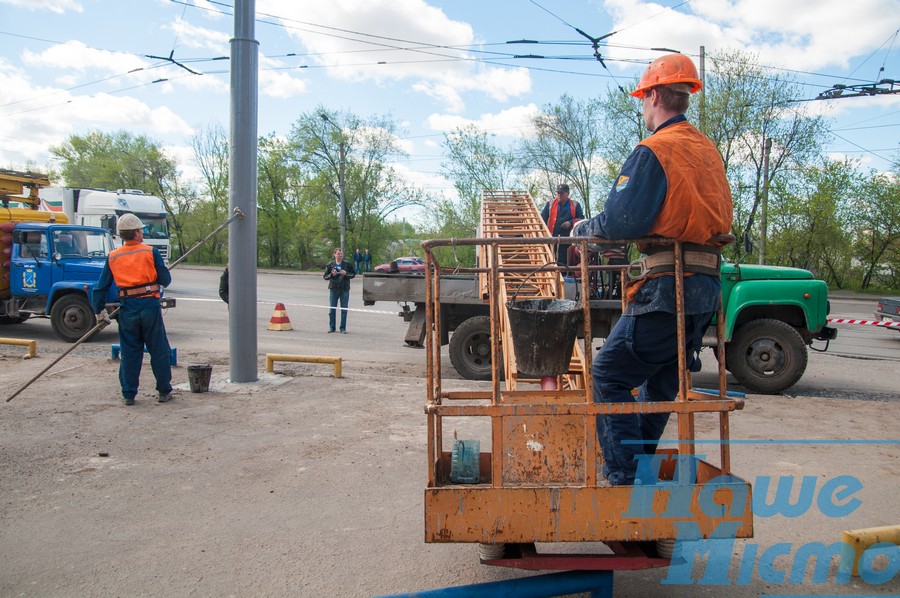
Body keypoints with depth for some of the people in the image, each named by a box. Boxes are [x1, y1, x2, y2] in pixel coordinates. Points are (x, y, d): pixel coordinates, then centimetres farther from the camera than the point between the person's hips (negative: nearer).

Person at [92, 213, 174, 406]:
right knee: (159, 351, 7)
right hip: (150, 306, -3)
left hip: (127, 309, 3)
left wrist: (100, 311, 18)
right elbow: (165, 280, -3)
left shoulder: (113, 257, 5)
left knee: (129, 352, 11)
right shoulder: (150, 252, -5)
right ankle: (164, 391, 14)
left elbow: (100, 287, 8)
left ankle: (129, 394, 15)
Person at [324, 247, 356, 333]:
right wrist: (331, 274, -12)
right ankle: (331, 327, 15)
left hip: (344, 289, -1)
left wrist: (346, 274, -13)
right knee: (332, 309, 4)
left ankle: (343, 328, 10)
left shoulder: (347, 264, 2)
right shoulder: (330, 264, 5)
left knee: (344, 309, 2)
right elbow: (325, 276, 7)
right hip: (333, 289, 1)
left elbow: (353, 274, 4)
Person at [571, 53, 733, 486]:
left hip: (667, 288, -9)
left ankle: (623, 478, -2)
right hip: (707, 287, 9)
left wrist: (584, 229, 2)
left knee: (609, 374, -1)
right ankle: (638, 468, 29)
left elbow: (620, 221, -19)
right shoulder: (708, 150, 18)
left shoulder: (655, 150, -10)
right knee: (659, 383, 18)